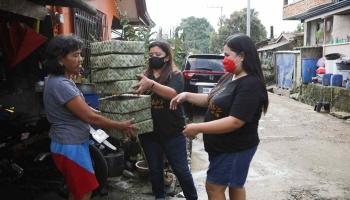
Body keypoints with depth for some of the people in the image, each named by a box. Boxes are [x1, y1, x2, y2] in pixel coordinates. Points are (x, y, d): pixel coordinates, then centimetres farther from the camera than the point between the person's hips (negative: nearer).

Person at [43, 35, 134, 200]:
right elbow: (90, 117, -24)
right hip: (70, 147, -10)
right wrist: (121, 126, -12)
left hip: (72, 143, 10)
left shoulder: (60, 80, 7)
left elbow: (83, 108, 11)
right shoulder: (60, 84, -25)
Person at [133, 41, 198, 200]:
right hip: (149, 132, 4)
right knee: (154, 169, 15)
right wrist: (133, 90, -19)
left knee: (180, 169, 5)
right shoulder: (144, 76, 8)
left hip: (172, 132, -3)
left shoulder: (175, 75, -5)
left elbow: (173, 93, -24)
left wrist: (151, 84, -39)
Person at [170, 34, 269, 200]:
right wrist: (187, 96, 1)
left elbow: (234, 122, -30)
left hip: (235, 149, -9)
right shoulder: (229, 78, 5)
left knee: (214, 186, 4)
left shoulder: (250, 85, -25)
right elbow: (212, 100, 15)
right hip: (224, 146, 9)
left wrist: (197, 128, -27)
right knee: (235, 186, 22)